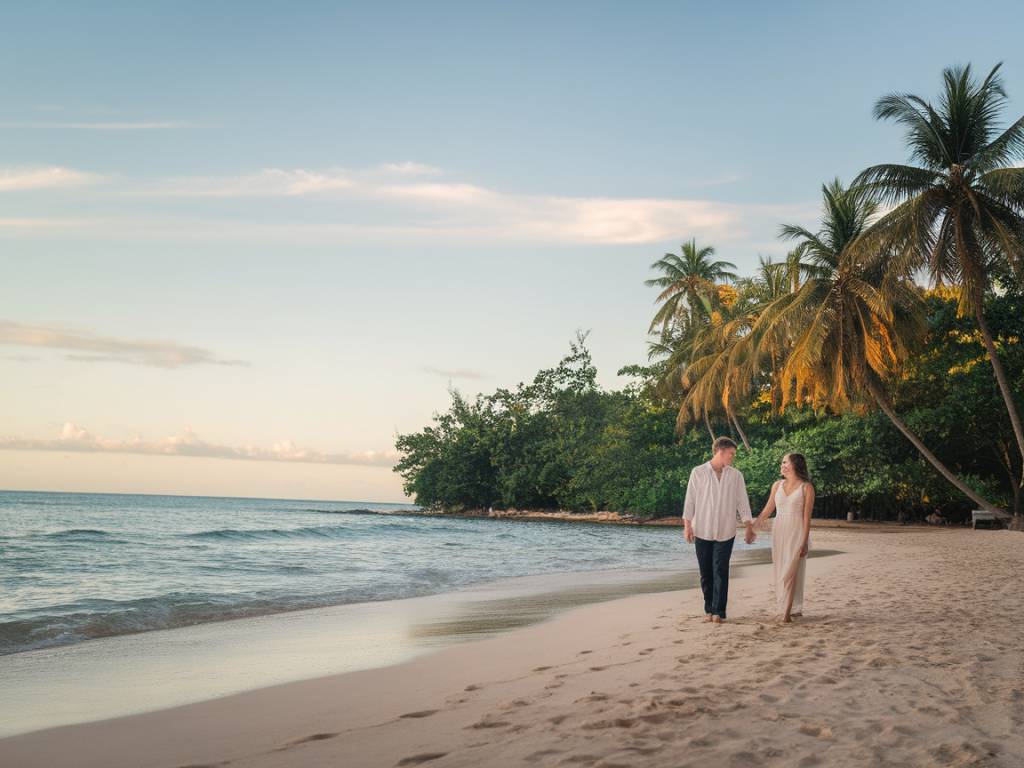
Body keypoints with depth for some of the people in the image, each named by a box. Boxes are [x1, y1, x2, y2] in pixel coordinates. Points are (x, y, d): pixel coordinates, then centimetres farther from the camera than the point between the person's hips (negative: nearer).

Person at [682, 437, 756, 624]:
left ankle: (719, 612, -3)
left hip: (725, 532, 0)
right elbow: (690, 500, 1)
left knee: (720, 572, -5)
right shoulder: (698, 472, 0)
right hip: (702, 531, 0)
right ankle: (709, 609, 17)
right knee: (706, 572, 5)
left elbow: (743, 502, 6)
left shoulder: (736, 475, 5)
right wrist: (687, 525, -4)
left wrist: (749, 527, 3)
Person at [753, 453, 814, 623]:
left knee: (790, 571, -11)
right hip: (779, 532, 5)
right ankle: (795, 609, 19)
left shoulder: (806, 488, -5)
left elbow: (807, 516, -7)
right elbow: (767, 510, 12)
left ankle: (788, 611, -9)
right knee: (780, 571, 7)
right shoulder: (777, 485, 8)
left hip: (797, 533, -5)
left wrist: (805, 542, -11)